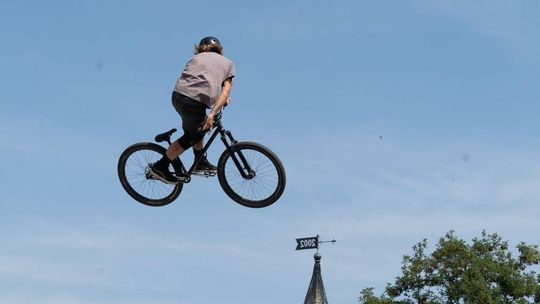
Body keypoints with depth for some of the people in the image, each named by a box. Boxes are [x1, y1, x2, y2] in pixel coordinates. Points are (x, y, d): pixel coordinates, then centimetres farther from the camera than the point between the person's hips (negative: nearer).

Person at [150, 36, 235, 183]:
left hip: (178, 94, 5)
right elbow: (226, 90, 8)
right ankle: (160, 167, 13)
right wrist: (212, 114, -3)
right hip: (196, 101, -5)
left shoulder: (196, 58, 30)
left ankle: (201, 161, 38)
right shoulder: (227, 63, 23)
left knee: (199, 127, 28)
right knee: (191, 137, 13)